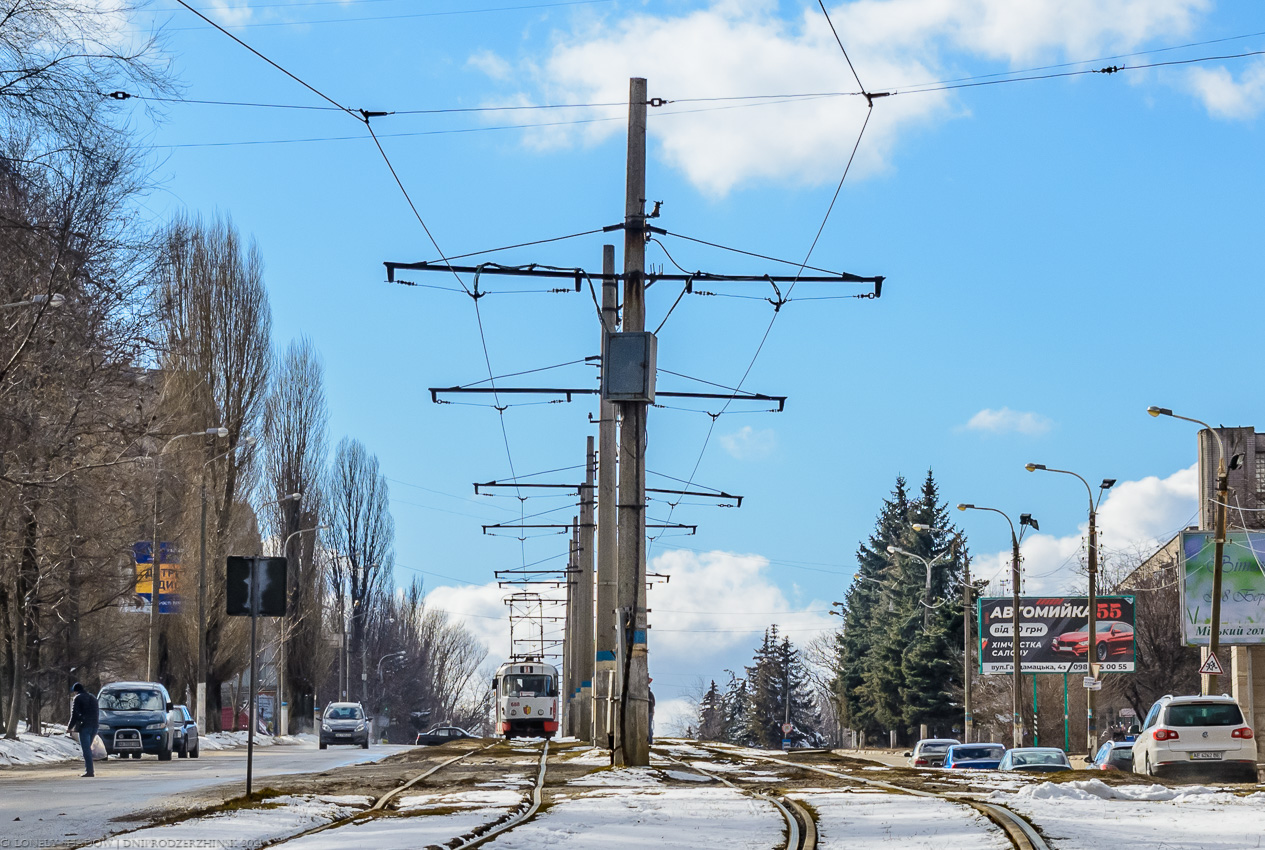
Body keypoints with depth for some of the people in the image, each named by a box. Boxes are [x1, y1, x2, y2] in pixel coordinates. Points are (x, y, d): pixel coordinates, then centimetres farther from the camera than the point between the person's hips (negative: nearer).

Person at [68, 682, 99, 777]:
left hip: (84, 726, -7)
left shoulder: (78, 698, -3)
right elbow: (97, 713, 24)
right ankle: (88, 769, 13)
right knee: (88, 748, 15)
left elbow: (74, 714, -8)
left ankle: (89, 770, -15)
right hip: (94, 726, 7)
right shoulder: (93, 697, 21)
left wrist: (70, 727, 0)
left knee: (86, 749, -9)